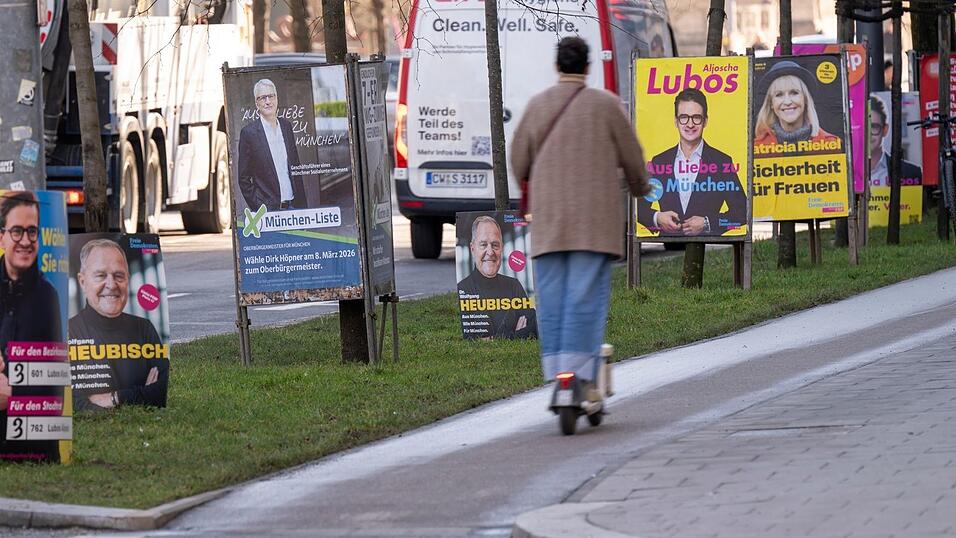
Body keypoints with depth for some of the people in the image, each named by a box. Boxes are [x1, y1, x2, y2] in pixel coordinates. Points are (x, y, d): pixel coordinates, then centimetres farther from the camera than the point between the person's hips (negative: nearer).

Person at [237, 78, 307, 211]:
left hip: (293, 205, 5)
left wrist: (301, 203, 9)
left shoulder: (286, 126, 11)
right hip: (268, 209, -5)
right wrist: (258, 209, -10)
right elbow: (244, 179, -3)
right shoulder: (249, 133, -5)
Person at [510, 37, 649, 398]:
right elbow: (631, 156, 4)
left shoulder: (537, 106, 6)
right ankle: (582, 374, -14)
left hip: (548, 219, 3)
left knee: (551, 298, 6)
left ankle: (555, 374, 4)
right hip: (594, 217, -3)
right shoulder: (605, 104, -2)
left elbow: (518, 165, 9)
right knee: (586, 295, -6)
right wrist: (640, 187, 25)